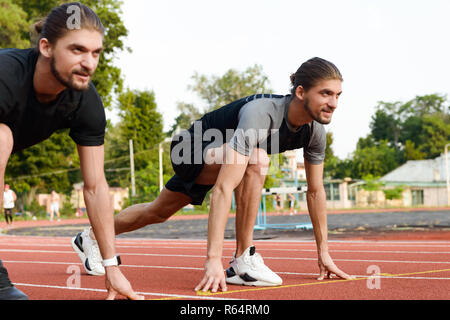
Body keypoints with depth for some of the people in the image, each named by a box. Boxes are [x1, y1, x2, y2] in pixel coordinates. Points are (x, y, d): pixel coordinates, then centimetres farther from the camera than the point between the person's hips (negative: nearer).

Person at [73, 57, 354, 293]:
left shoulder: (315, 130, -18)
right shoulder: (260, 114, -42)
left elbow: (316, 190, -5)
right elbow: (223, 188, -48)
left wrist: (324, 252, -4)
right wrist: (213, 258, -53)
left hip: (217, 160, 8)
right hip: (192, 150, -8)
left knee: (158, 212, 22)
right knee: (257, 160, -36)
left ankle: (91, 237, 46)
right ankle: (243, 262, -26)